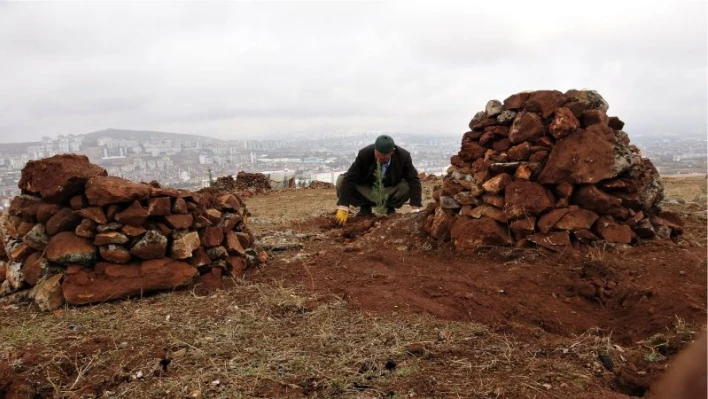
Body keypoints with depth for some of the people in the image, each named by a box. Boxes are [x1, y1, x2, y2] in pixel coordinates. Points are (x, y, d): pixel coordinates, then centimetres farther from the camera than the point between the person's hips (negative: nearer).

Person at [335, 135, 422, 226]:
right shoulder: (364, 154, -27)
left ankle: (389, 208, 0)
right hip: (366, 190, 0)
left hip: (390, 190, 0)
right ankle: (365, 207, -1)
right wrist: (343, 209, -37)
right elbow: (349, 179, -30)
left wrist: (415, 210, -34)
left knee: (408, 186, -31)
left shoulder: (403, 156, -24)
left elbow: (414, 181, -24)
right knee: (341, 181, -25)